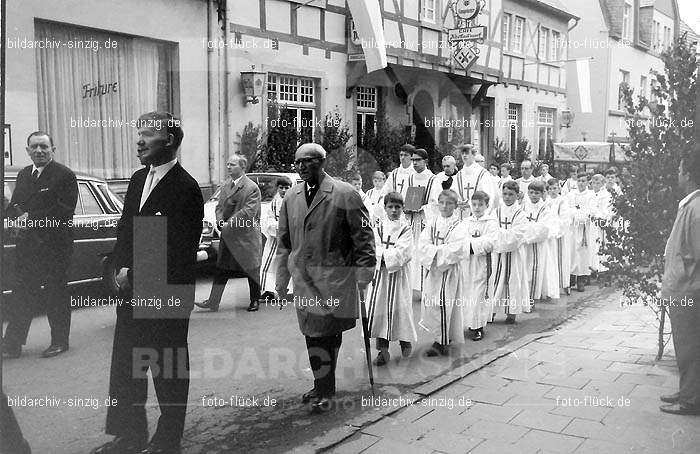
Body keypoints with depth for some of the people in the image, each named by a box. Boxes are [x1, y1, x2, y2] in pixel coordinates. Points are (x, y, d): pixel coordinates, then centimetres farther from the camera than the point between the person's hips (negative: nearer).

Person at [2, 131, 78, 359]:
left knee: (56, 295, 5)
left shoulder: (65, 175, -7)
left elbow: (64, 211, -15)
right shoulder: (23, 175, 15)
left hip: (54, 246, -6)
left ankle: (60, 342, 17)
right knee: (21, 296, 8)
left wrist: (31, 219, -18)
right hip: (26, 246, 6)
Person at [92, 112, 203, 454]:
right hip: (133, 290, 8)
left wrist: (137, 276, -13)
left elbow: (183, 250, -16)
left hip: (167, 296, -8)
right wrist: (123, 269, -1)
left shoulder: (185, 188, -14)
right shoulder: (138, 179, 12)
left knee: (169, 369, 7)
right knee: (126, 365, 14)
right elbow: (125, 228, 15)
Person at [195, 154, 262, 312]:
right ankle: (213, 302, 10)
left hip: (246, 236, -6)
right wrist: (221, 222, -7)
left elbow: (248, 212, -20)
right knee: (221, 270, 6)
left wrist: (230, 224, -21)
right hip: (227, 235, 6)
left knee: (252, 270, 8)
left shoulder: (252, 188, -13)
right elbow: (220, 206, 12)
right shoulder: (225, 185, 10)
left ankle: (255, 301, 23)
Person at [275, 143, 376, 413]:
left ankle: (325, 391, 11)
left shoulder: (345, 194, -6)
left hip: (334, 276, -5)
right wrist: (282, 278, 15)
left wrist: (364, 274, -9)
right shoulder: (291, 197, 10)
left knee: (328, 333, -3)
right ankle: (323, 387, 25)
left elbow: (363, 236, -5)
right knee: (313, 333, 10)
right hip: (303, 277, 5)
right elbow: (284, 240, 16)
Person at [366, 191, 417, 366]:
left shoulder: (406, 229, 0)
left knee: (401, 307, 2)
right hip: (380, 273, 2)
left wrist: (384, 255, -12)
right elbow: (373, 249, -4)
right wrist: (392, 253, -15)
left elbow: (404, 253, -10)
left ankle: (405, 340, 25)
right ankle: (382, 349, 5)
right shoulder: (378, 227, 6)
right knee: (379, 308, -1)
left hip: (399, 274, -2)